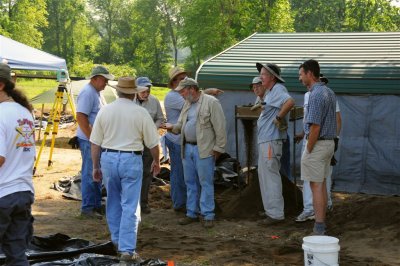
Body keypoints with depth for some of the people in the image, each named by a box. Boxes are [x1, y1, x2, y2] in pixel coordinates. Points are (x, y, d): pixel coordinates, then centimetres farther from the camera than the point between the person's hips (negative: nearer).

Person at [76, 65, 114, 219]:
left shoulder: (96, 93, 15)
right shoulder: (87, 93, -16)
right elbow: (81, 117, -23)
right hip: (89, 140, -10)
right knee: (90, 174, -5)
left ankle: (96, 205, 22)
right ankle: (87, 208, 1)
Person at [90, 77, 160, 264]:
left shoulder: (105, 111, 1)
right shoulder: (141, 113, -6)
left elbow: (95, 143, 3)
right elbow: (153, 143, -1)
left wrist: (96, 167, 13)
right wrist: (156, 162, 17)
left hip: (108, 158, 3)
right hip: (131, 159, -3)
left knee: (113, 203, 20)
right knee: (130, 206, 0)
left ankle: (117, 239, 33)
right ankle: (127, 249, -5)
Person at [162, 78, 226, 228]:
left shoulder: (211, 102, -9)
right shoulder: (187, 104, 15)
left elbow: (220, 127, -11)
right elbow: (181, 124, 19)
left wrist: (218, 148, -12)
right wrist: (172, 127, -3)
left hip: (204, 150, -7)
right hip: (187, 148, 7)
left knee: (206, 183, -2)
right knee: (190, 182, 13)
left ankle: (208, 215, 5)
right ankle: (192, 213, 22)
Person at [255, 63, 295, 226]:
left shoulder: (278, 89, -16)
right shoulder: (271, 91, 15)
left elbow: (290, 102, -34)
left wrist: (279, 117, -24)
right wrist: (261, 97, 12)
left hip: (271, 140, -11)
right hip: (265, 139, 11)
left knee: (270, 175, -7)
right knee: (264, 174, 18)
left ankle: (276, 214, -1)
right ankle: (270, 209, 28)